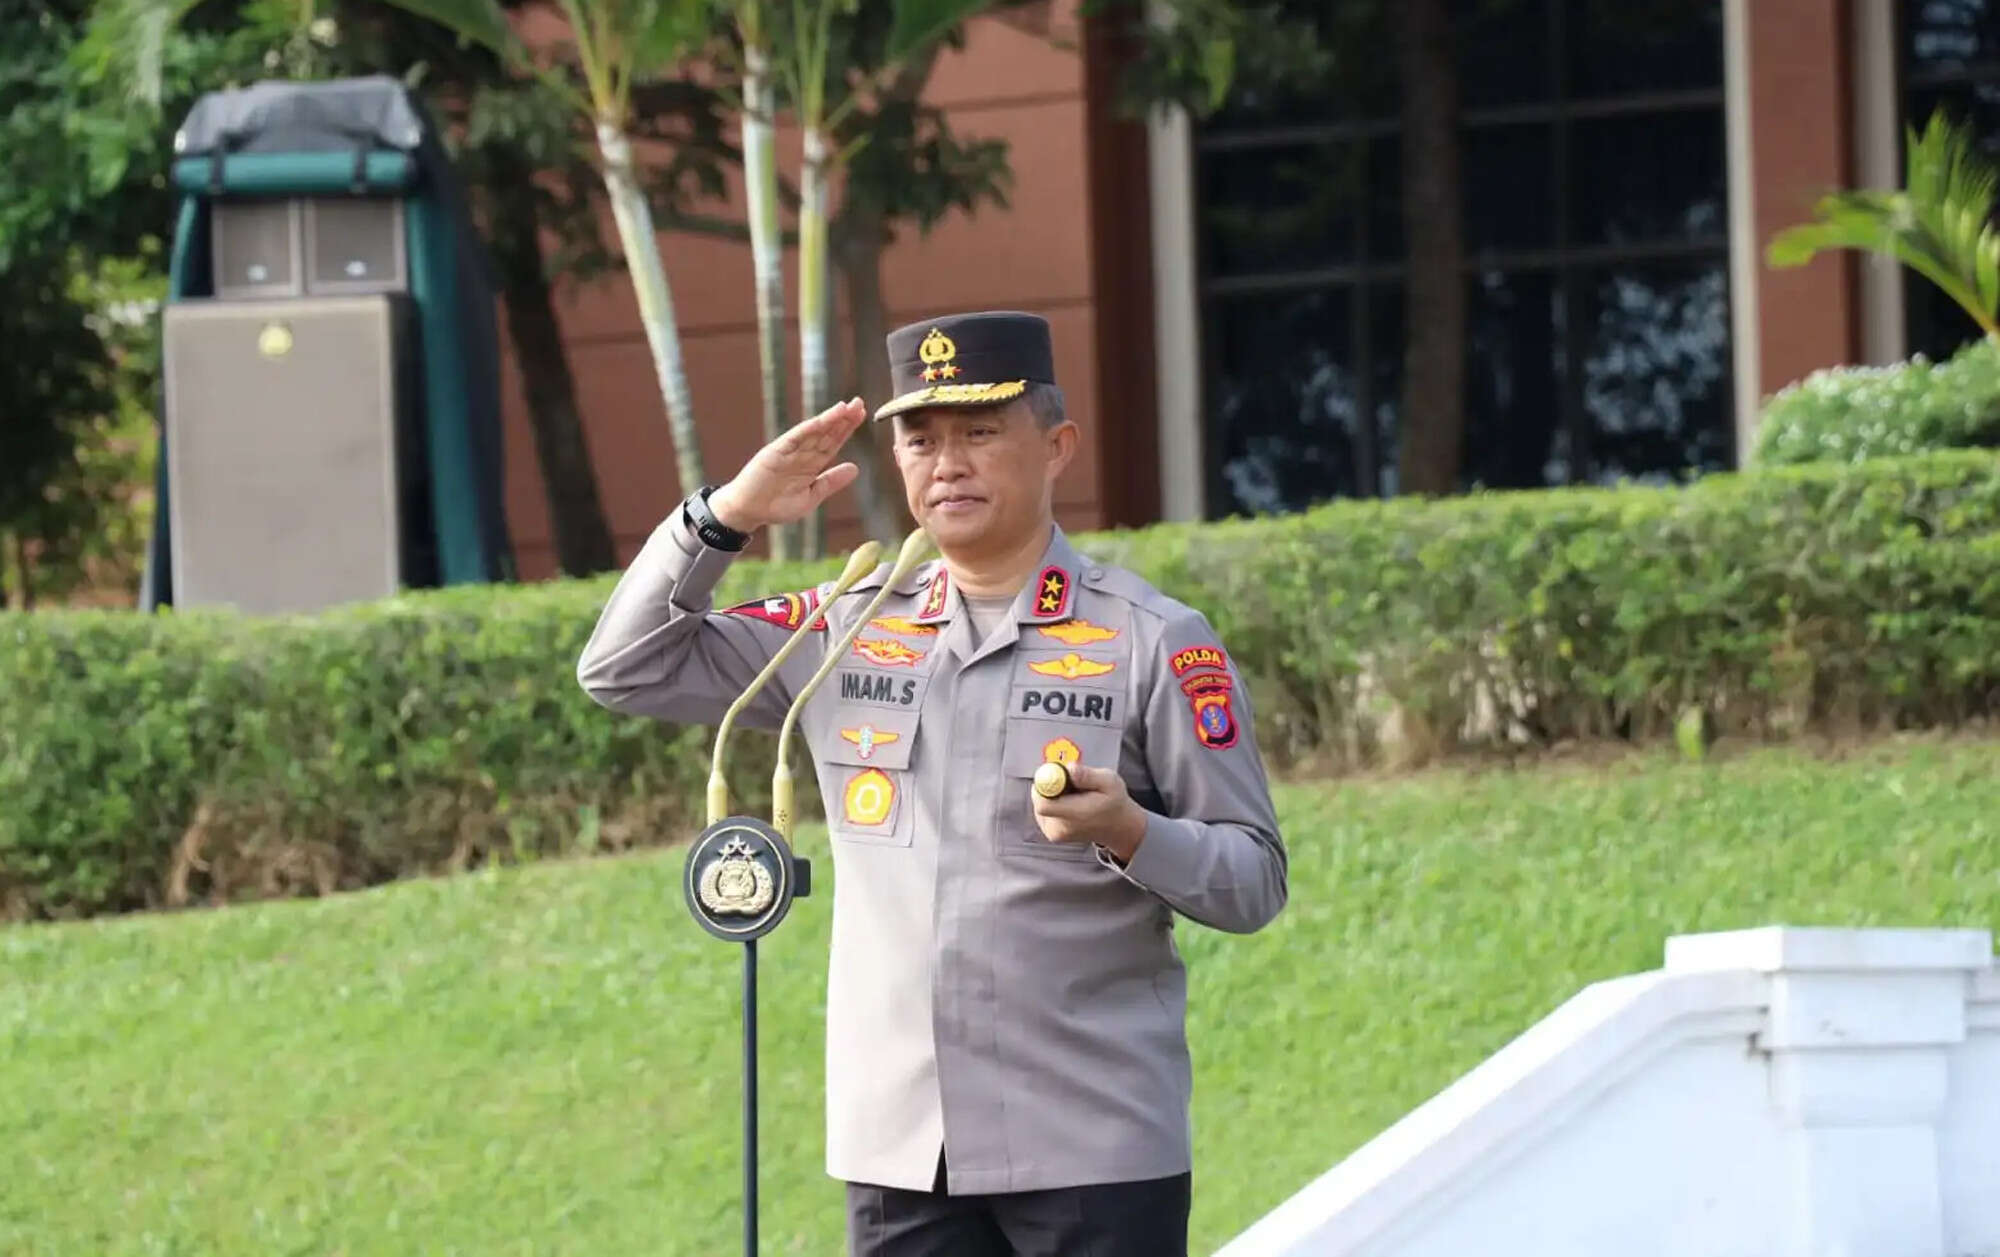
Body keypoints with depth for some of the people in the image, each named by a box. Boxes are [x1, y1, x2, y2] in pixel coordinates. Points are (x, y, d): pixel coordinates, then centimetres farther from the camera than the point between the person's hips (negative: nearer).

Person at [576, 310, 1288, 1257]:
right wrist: (731, 514, 0)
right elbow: (626, 672, 12)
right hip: (898, 1152, 4)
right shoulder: (846, 634, 11)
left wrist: (1127, 832, -22)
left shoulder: (1155, 643, -1)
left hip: (1096, 1151, -4)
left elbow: (1255, 883, -2)